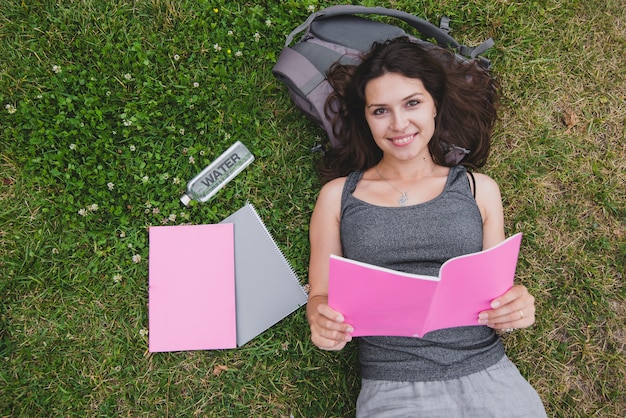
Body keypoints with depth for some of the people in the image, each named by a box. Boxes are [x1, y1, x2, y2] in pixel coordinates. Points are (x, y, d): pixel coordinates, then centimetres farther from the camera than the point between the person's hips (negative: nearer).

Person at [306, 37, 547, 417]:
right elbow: (321, 297, 6)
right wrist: (324, 321, -14)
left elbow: (497, 294, 13)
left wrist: (515, 307, -8)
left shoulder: (479, 189, 9)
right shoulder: (339, 195, 5)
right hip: (393, 387, -2)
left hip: (489, 376, 2)